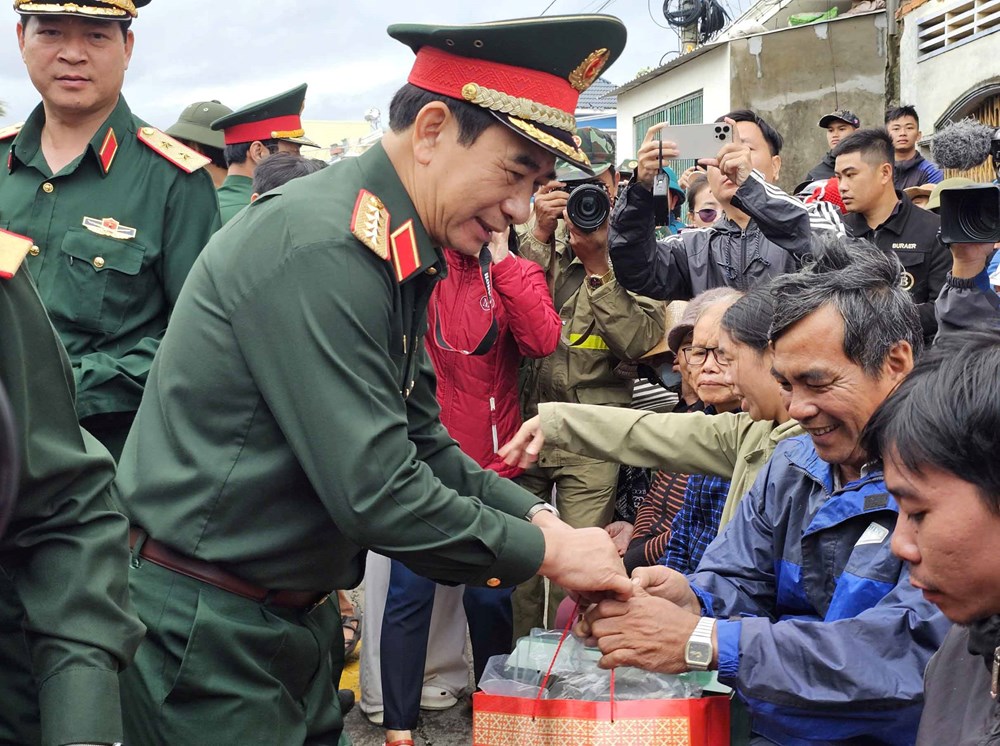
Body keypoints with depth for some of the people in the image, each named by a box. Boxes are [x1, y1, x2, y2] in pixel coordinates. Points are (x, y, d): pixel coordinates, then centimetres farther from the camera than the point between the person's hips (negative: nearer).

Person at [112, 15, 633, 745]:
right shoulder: (318, 246, -23)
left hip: (291, 619, 9)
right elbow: (373, 492, -26)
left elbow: (420, 442, 12)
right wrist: (543, 549, -15)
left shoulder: (397, 255, 6)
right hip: (203, 630, -9)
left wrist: (537, 515, -2)